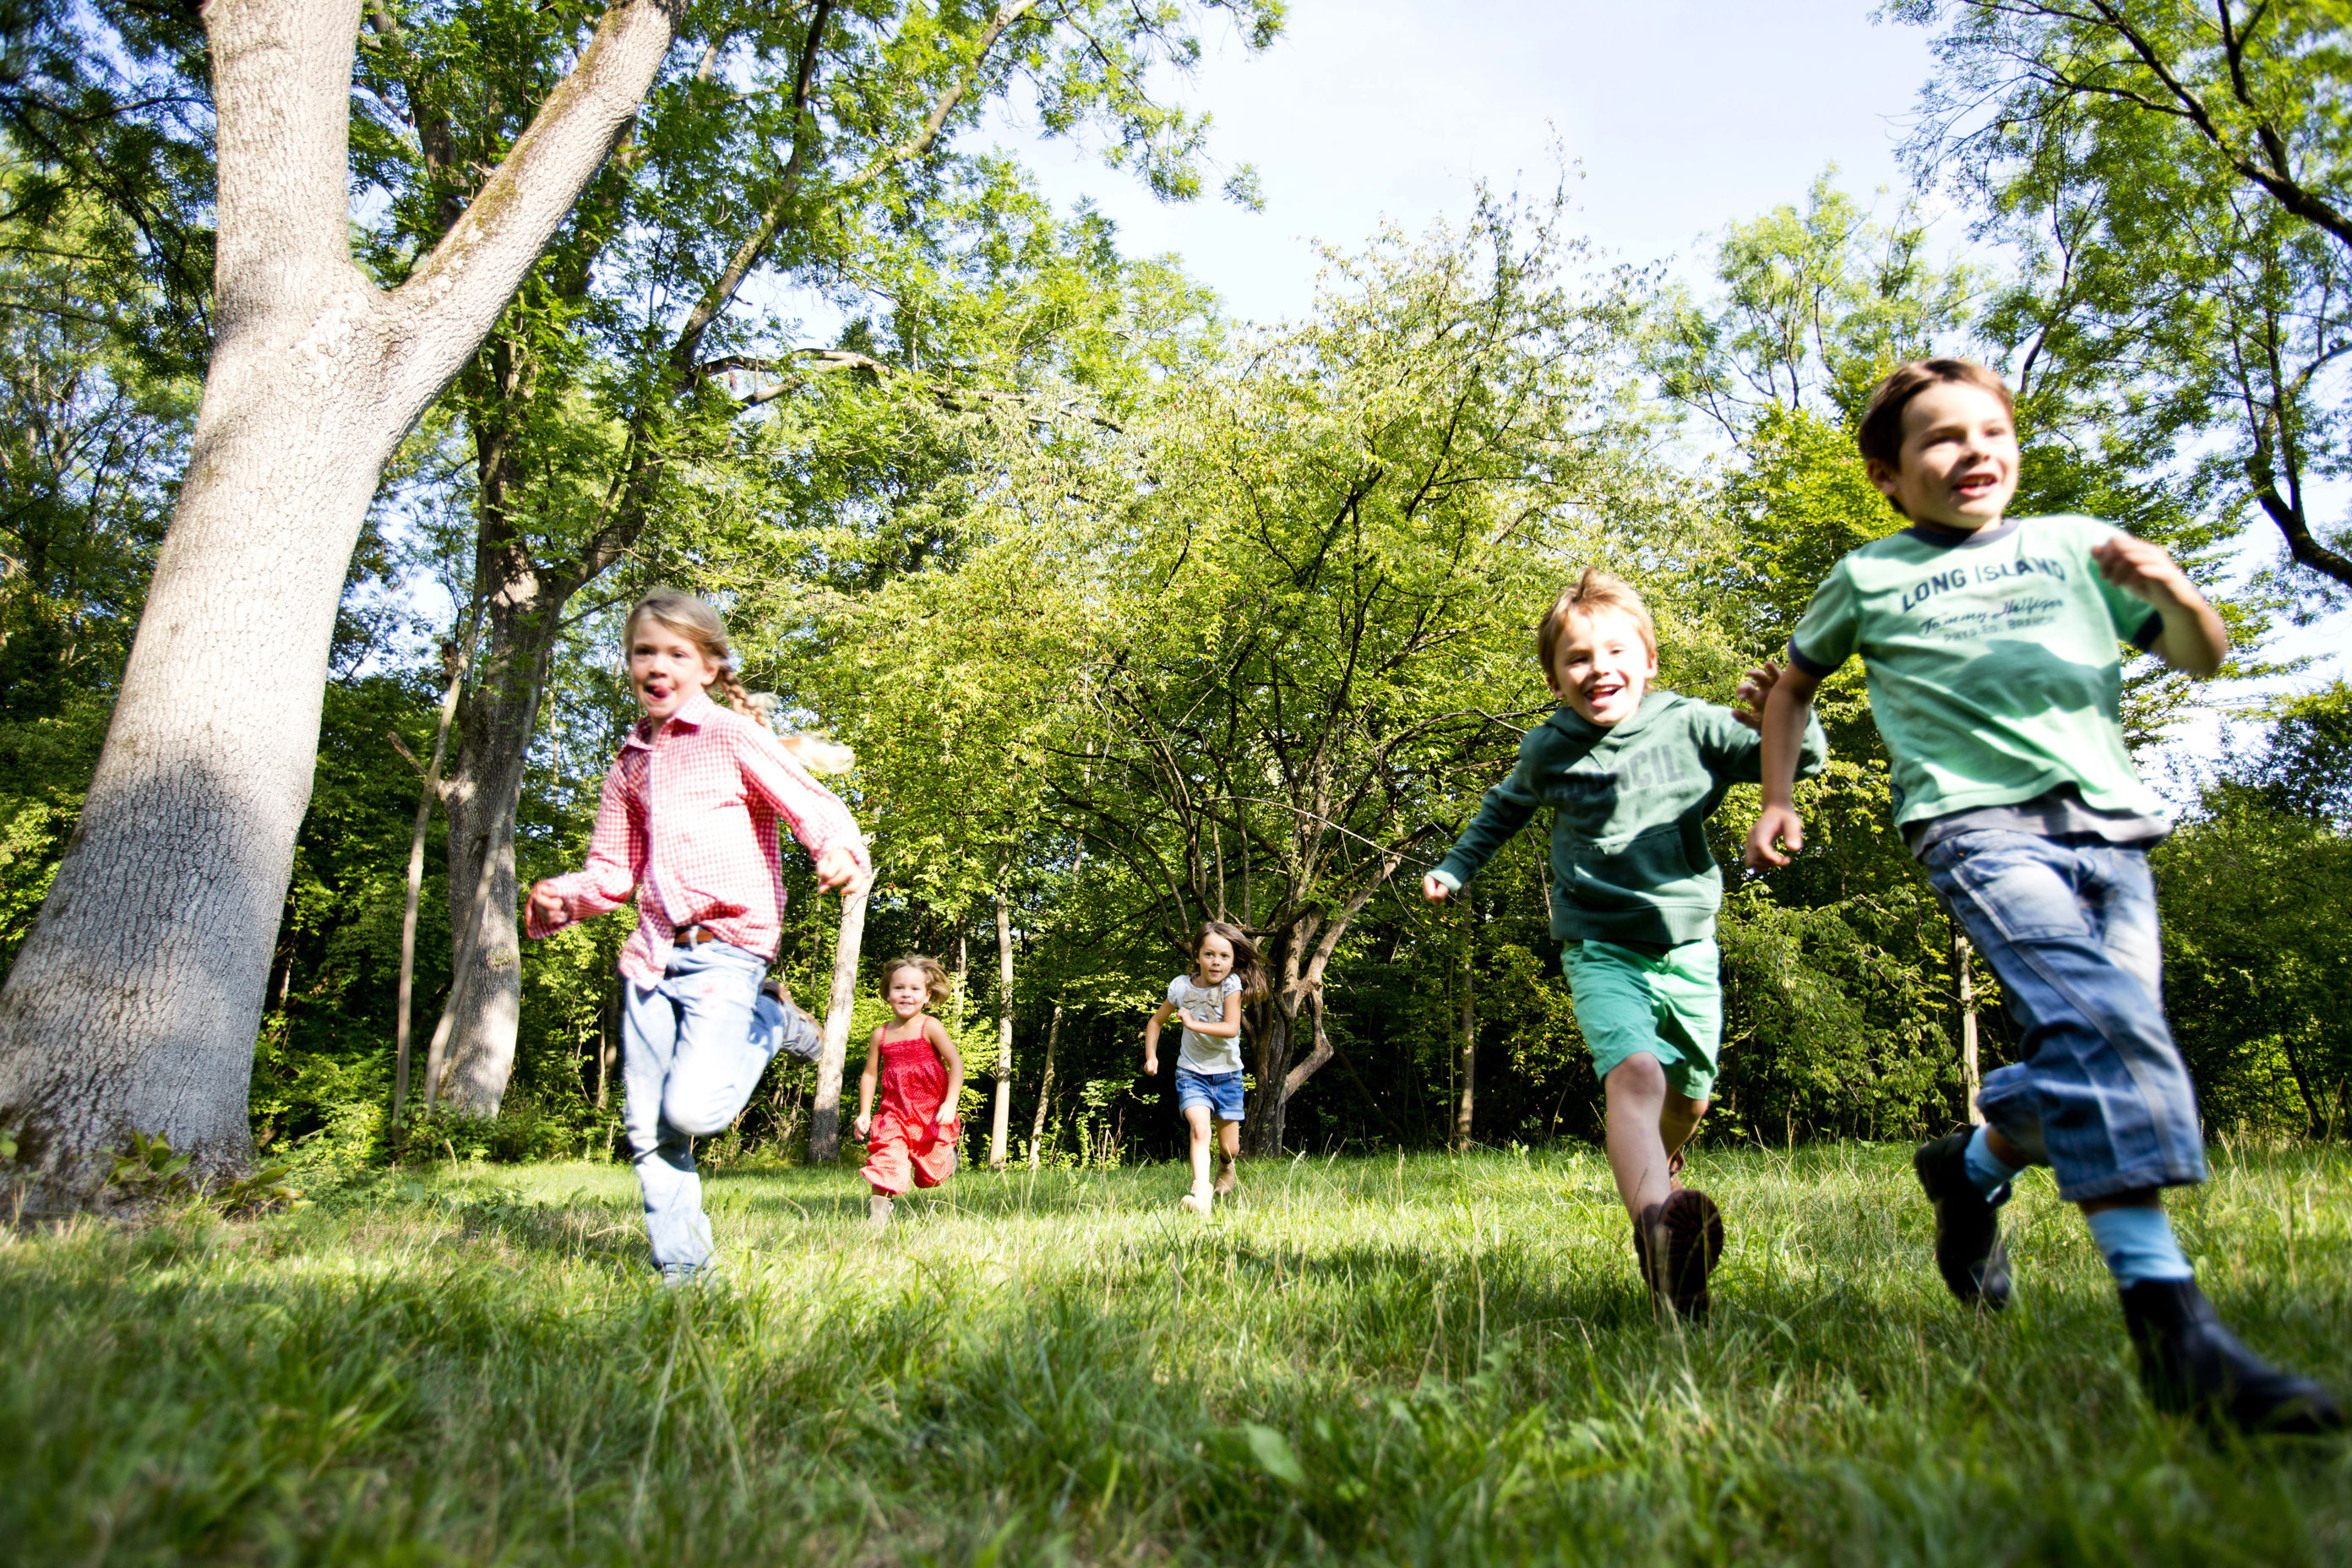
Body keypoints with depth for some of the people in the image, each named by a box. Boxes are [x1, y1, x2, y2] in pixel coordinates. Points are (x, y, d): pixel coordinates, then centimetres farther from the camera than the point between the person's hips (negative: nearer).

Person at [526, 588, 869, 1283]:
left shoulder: (731, 735, -2)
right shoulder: (629, 764, 16)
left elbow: (812, 803, -10)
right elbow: (614, 870, 20)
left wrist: (842, 853, -32)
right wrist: (565, 898, -1)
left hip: (726, 947, -6)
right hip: (653, 952, 6)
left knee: (691, 1109, -18)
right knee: (646, 1126, 5)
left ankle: (769, 1022, 10)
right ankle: (680, 1267, 19)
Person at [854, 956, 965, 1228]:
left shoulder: (930, 1027, -8)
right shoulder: (881, 1034, 3)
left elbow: (956, 1062, -12)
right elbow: (870, 1074, 12)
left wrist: (950, 1103, -21)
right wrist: (864, 1113, 6)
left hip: (932, 1112, -2)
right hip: (895, 1112, 2)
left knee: (932, 1174, 8)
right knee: (886, 1157, -19)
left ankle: (948, 1152, 41)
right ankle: (878, 1211, -11)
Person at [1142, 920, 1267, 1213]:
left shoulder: (1231, 984, -13)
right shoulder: (1181, 986, -6)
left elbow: (1231, 1028, -23)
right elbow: (1155, 1021, 9)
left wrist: (1193, 1024, -27)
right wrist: (1151, 1056, 1)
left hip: (1227, 1074, 0)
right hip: (1192, 1073, 0)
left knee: (1229, 1149, 7)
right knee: (1199, 1129, -25)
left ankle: (1225, 1169, 41)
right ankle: (1200, 1190, -30)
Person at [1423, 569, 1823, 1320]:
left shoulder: (1689, 725, -7)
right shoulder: (1549, 749, -3)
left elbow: (1801, 760, -8)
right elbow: (1506, 806, 19)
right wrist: (1454, 869, 21)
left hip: (1689, 949, 3)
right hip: (1601, 951, -2)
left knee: (1689, 1096, 17)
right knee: (1634, 1073, -28)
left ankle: (1657, 1169, 52)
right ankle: (1659, 1230, -50)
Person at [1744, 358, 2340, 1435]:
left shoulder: (2074, 545, 20)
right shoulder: (1867, 578, 14)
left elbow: (2202, 660, 21)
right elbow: (1793, 686, 28)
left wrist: (2172, 592, -1)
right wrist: (1778, 799, 17)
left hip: (2108, 822, 4)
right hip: (1976, 819, -4)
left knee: (2106, 1052, -2)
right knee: (2095, 1017, -26)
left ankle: (1973, 1165, 28)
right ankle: (2166, 1313, -30)